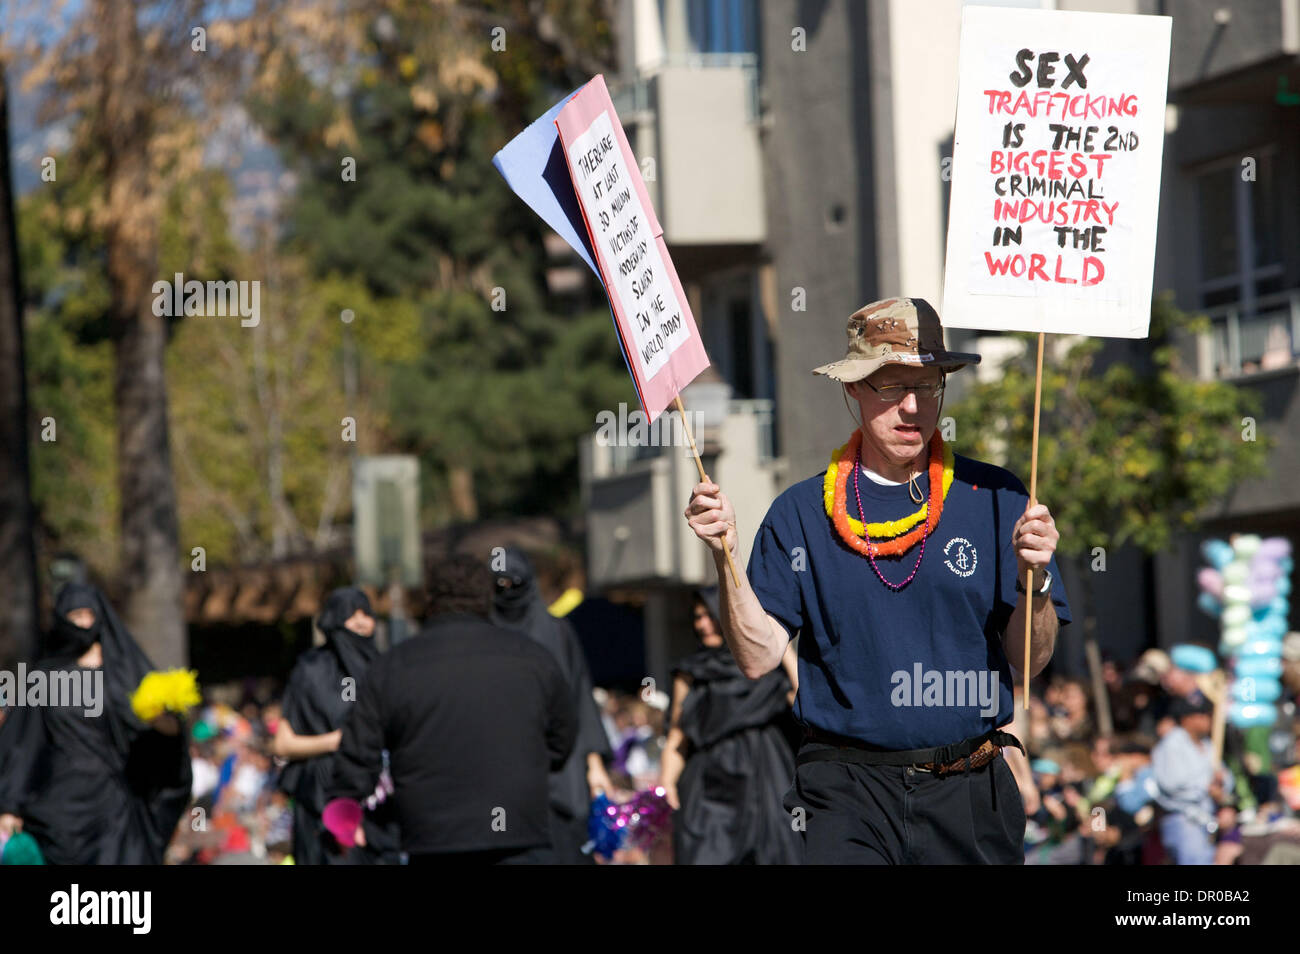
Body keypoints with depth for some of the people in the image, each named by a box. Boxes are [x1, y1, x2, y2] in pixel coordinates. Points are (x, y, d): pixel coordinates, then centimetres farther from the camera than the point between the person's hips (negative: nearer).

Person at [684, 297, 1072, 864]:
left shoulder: (994, 499, 5)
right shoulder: (802, 513, 6)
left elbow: (1028, 663, 2)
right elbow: (758, 657, 0)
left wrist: (1034, 577, -16)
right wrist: (726, 558, -11)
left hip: (970, 795, 1)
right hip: (847, 792, -1)